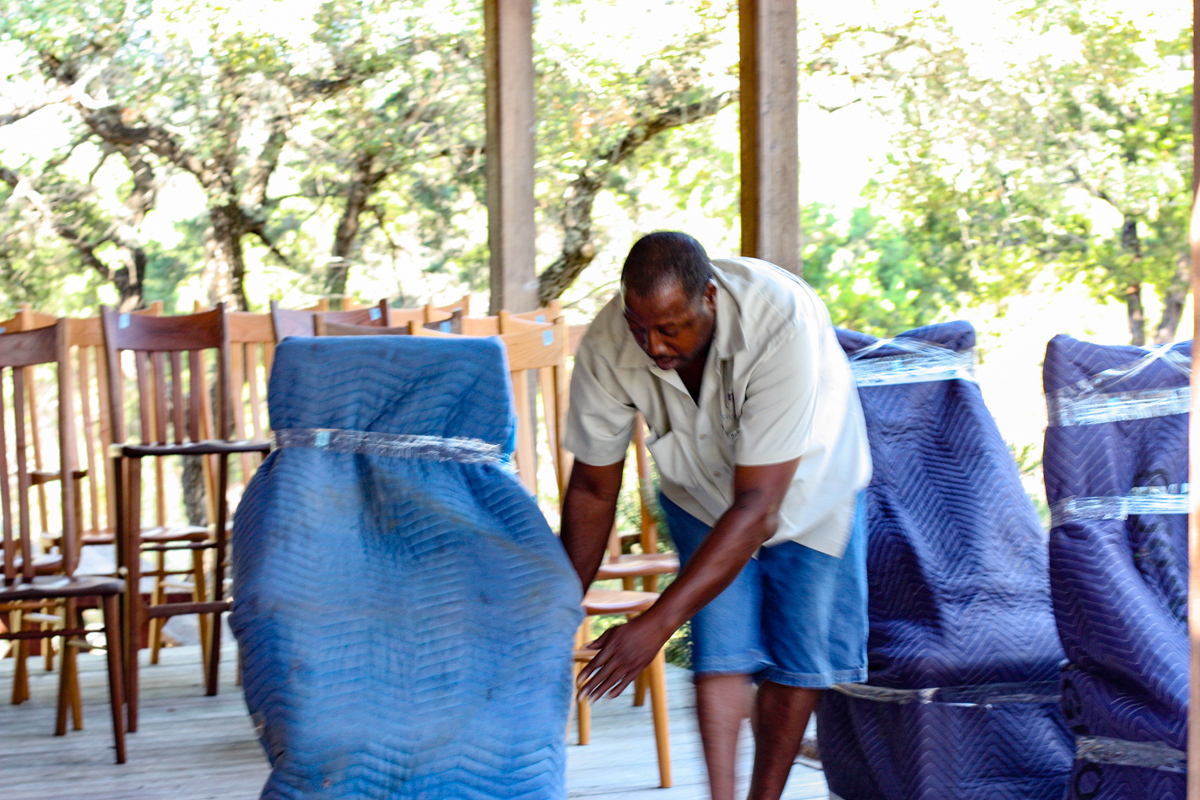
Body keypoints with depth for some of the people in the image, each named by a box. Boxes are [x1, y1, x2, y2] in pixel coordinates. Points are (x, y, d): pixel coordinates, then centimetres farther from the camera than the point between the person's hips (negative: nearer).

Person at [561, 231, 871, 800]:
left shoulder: (781, 322, -44)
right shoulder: (608, 346, -32)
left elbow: (757, 509, -43)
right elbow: (593, 489, -14)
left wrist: (657, 623, -45)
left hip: (807, 482, -2)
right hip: (703, 490, 2)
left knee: (801, 659, 0)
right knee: (721, 652, -14)